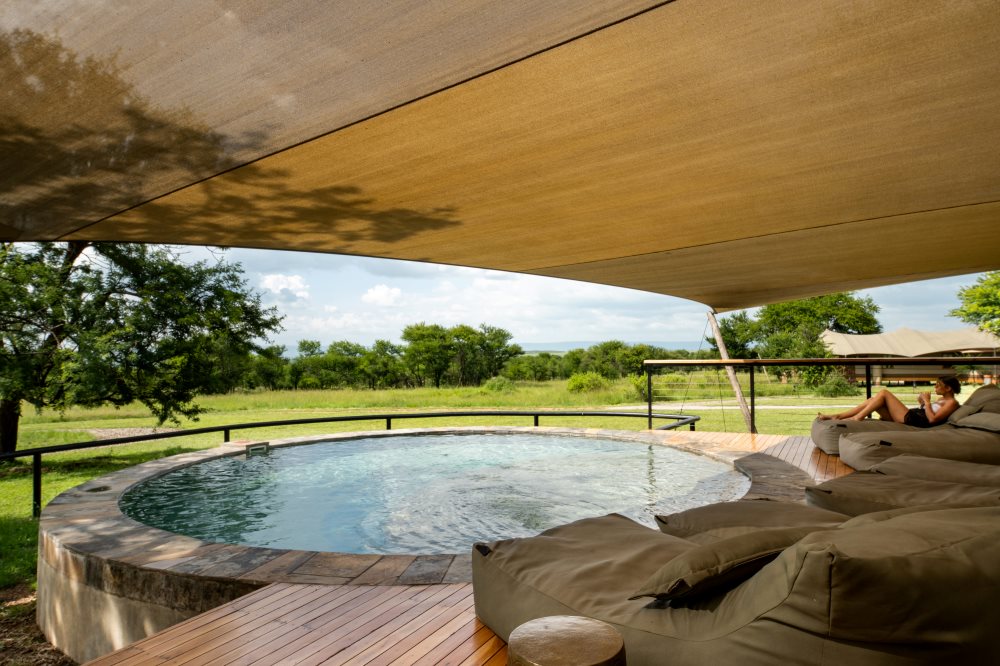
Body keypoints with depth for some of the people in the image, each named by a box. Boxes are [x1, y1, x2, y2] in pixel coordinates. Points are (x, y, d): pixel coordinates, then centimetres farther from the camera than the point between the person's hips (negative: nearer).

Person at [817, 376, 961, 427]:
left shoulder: (951, 402, -1)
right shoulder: (941, 399, 26)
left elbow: (932, 419, -15)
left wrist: (927, 401, -8)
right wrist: (922, 402, 12)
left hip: (913, 421, -9)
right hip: (909, 417, 9)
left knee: (883, 393, -15)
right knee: (873, 400, -3)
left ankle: (856, 419, -18)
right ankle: (837, 416, -11)